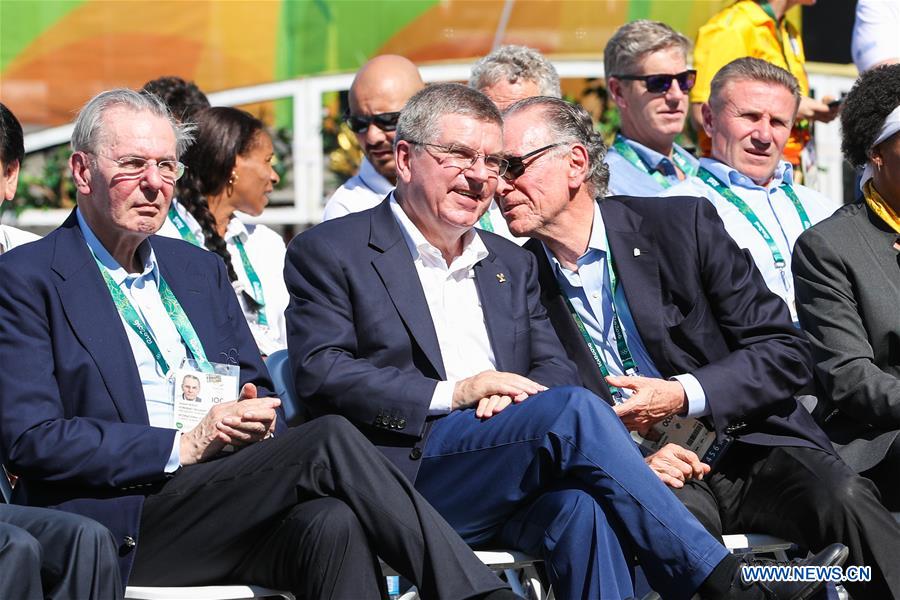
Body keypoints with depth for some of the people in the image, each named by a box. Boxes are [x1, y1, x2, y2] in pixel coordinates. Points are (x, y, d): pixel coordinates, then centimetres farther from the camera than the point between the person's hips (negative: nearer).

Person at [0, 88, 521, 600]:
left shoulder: (200, 269, 23)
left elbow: (261, 394, 25)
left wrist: (257, 419, -2)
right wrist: (184, 447, -14)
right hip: (127, 531, -6)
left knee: (334, 524, -31)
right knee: (330, 440, -25)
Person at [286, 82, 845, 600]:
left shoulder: (511, 264, 26)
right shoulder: (328, 252, 8)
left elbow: (556, 367, 18)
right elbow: (321, 374, -4)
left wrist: (517, 395, -8)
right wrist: (451, 394, -14)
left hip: (511, 491, 5)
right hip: (409, 473, -5)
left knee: (580, 506, -33)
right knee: (575, 411, -28)